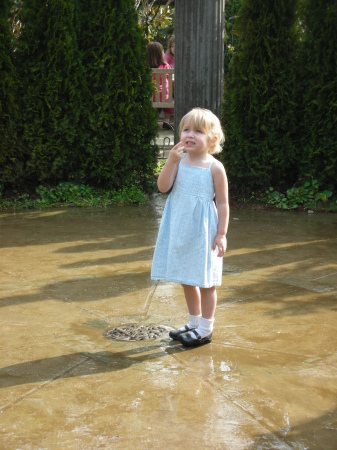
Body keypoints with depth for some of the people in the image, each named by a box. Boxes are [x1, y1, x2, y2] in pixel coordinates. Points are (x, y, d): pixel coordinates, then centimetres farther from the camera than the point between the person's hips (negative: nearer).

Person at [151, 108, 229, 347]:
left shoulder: (215, 167, -10)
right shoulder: (179, 161, 1)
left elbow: (222, 203, -8)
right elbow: (163, 186, -10)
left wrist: (222, 234, -11)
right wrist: (171, 160, -21)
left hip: (203, 232, -5)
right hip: (180, 231, 5)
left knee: (205, 281, 5)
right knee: (187, 279, 16)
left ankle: (205, 329, 19)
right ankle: (194, 323, 33)